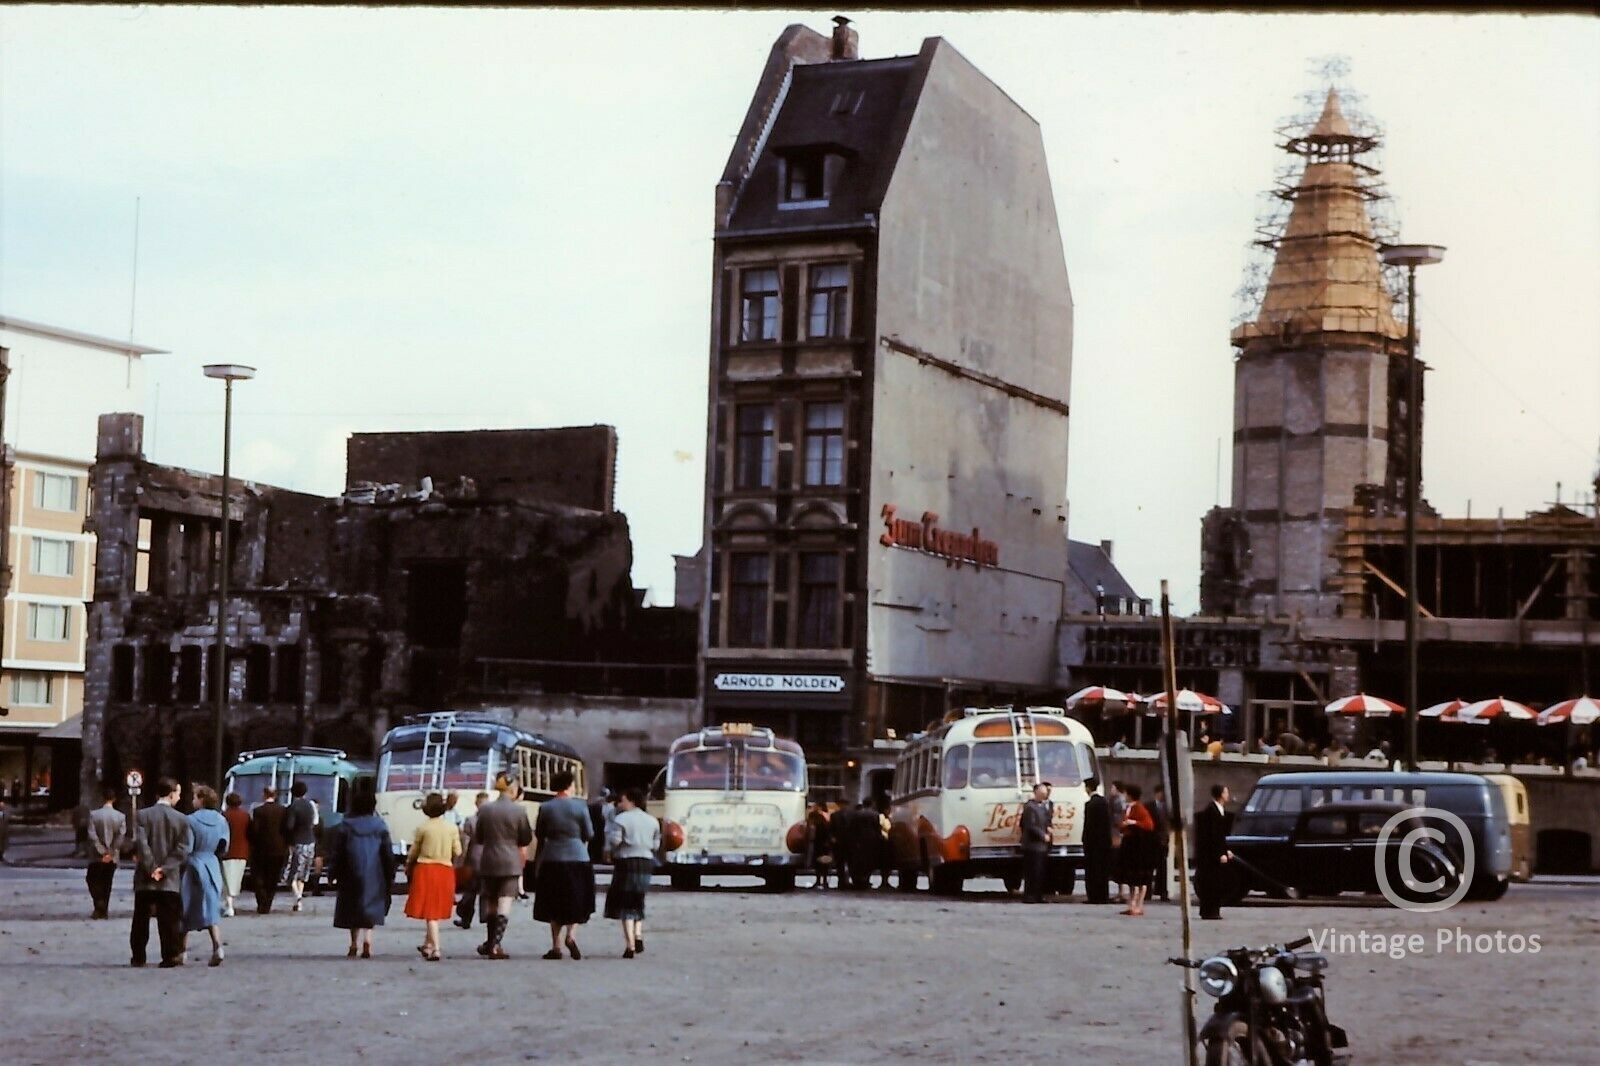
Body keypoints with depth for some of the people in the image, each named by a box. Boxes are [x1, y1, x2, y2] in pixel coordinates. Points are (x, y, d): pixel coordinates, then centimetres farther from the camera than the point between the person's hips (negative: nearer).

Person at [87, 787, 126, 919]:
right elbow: (121, 837, -10)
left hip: (97, 856, -2)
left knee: (92, 879, 12)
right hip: (112, 857, 2)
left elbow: (92, 835, -14)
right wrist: (111, 853, -8)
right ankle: (104, 910, 15)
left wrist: (102, 852, -11)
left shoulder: (94, 814, -9)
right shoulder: (120, 816, -4)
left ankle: (99, 903, -7)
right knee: (106, 883, 13)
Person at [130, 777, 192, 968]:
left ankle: (138, 957, 15)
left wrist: (152, 868, -10)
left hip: (145, 880, 1)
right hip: (170, 880, -1)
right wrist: (164, 869, -10)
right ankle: (170, 956, 1)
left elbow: (141, 844, -12)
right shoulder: (181, 819, -3)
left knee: (141, 920, 11)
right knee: (168, 920, 4)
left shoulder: (143, 815, -2)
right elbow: (182, 850, -9)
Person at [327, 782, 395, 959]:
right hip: (374, 875, 0)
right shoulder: (380, 826, -3)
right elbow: (388, 853, -2)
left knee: (353, 907, 12)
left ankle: (355, 943, 7)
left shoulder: (345, 826, -2)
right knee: (371, 907, 5)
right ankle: (367, 939, -14)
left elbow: (336, 852, -1)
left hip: (351, 874, 1)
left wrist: (334, 873, 7)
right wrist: (390, 875, 5)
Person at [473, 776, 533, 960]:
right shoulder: (519, 810, -6)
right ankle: (495, 945, -14)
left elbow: (478, 839, 12)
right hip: (511, 863, -3)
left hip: (488, 863, 3)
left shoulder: (485, 810, 2)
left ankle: (490, 943, 27)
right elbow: (524, 842, 1)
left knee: (490, 904, 16)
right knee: (505, 904, -4)